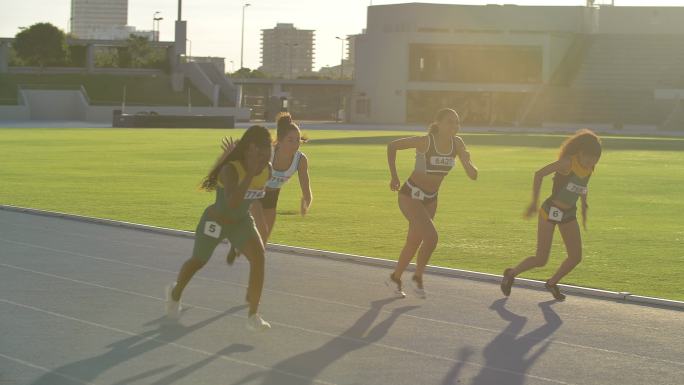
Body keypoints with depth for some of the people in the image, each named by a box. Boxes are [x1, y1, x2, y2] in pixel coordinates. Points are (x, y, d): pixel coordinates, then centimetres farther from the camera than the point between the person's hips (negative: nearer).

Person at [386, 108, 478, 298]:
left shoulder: (457, 143, -10)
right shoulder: (425, 141, -24)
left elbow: (473, 175, -11)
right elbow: (392, 146, -11)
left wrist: (467, 162, -33)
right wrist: (394, 177, -8)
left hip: (430, 199, 6)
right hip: (410, 196, -6)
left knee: (414, 243, 18)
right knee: (431, 237, -21)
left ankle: (395, 278, 41)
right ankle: (417, 278, 2)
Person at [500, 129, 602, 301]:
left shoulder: (589, 167, -3)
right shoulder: (568, 162, -23)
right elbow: (539, 174, -21)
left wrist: (584, 206, 16)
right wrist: (534, 203, -21)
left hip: (569, 215, 7)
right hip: (550, 211, -7)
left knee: (576, 257, 0)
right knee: (541, 260, -8)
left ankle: (552, 283, 25)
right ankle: (511, 274, 19)